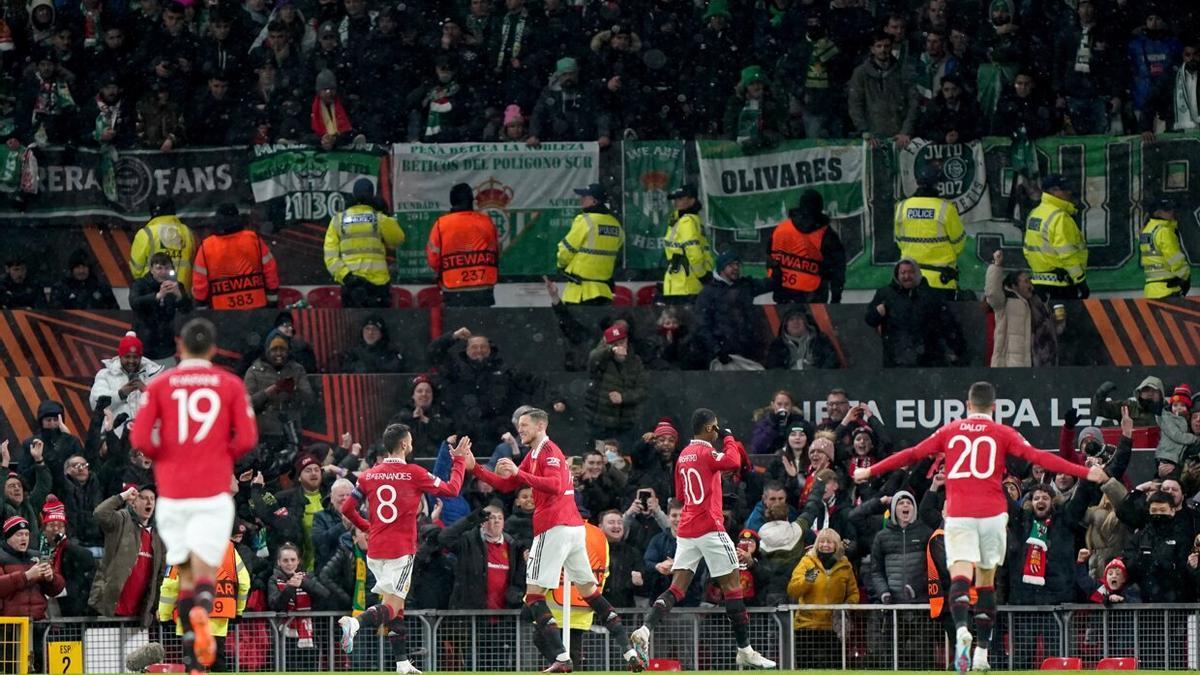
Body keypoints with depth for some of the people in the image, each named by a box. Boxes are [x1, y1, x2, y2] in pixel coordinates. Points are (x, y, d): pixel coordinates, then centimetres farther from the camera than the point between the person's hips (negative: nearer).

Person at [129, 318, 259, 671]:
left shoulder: (159, 385, 4)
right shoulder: (231, 385, 4)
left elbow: (139, 439, -3)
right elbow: (247, 439, -2)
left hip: (172, 493, 1)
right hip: (213, 493, -1)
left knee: (185, 573, 12)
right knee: (205, 572, -4)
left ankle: (190, 641, 1)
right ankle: (202, 609, -36)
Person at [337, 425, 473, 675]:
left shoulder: (368, 476, 6)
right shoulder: (414, 474, -6)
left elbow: (347, 508, 9)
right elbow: (451, 489, 3)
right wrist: (460, 461, 17)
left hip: (375, 551, 5)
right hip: (401, 551, -5)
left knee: (396, 606, 16)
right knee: (391, 607, -8)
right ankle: (355, 623, -36)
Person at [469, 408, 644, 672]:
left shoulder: (548, 452, -7)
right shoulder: (533, 455, 21)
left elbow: (553, 485, -23)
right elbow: (506, 485, 22)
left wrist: (518, 473, -26)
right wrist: (475, 469, 15)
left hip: (555, 529, -10)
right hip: (574, 528, 10)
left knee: (533, 595, -7)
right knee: (590, 592, 12)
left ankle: (562, 659, -17)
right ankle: (631, 653, 6)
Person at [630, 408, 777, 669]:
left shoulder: (683, 455, 15)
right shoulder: (706, 452, -9)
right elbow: (734, 461, -26)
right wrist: (728, 438, -8)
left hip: (686, 530, 7)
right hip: (710, 528, -7)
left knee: (677, 588, 2)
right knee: (732, 585, 1)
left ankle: (646, 629, -20)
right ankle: (745, 650, 3)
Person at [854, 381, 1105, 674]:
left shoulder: (950, 431, 10)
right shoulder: (1003, 433, 6)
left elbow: (912, 454, 14)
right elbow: (1039, 458, -2)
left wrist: (870, 471, 25)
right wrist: (1085, 473, -2)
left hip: (958, 515, 0)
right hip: (992, 513, 0)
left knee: (960, 574, -12)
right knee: (986, 581, 13)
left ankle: (961, 629, -41)